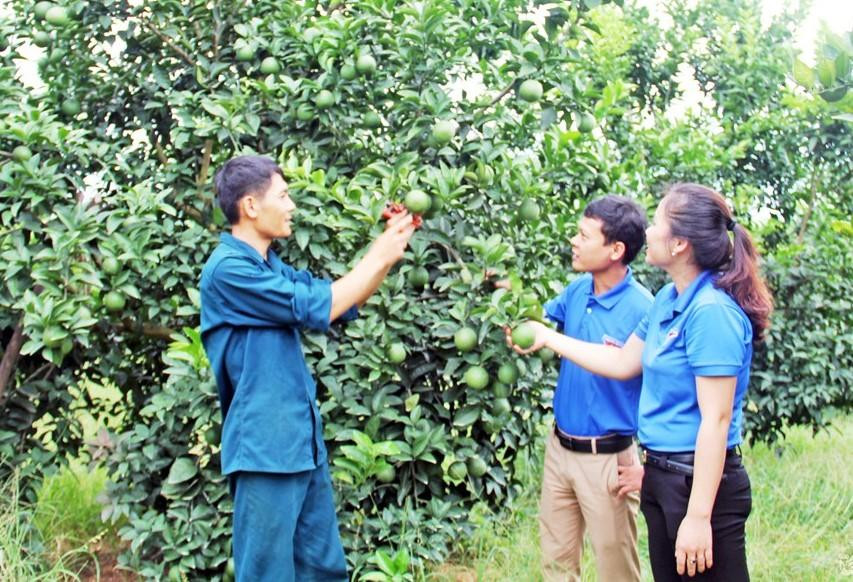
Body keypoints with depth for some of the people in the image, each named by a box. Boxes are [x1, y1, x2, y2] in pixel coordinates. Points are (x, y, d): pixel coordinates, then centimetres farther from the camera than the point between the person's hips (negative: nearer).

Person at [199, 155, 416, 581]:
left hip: (302, 442, 9)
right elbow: (314, 308, -16)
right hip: (265, 449, -9)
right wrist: (377, 258, -6)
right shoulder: (227, 269, -15)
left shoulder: (270, 266, 13)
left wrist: (388, 248, 8)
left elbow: (343, 304, 19)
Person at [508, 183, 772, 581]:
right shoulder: (668, 299, 7)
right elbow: (623, 363, 20)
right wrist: (548, 337, 21)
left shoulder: (712, 311, -21)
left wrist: (699, 515, -22)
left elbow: (716, 420, -22)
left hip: (701, 481, -9)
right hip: (661, 475, 9)